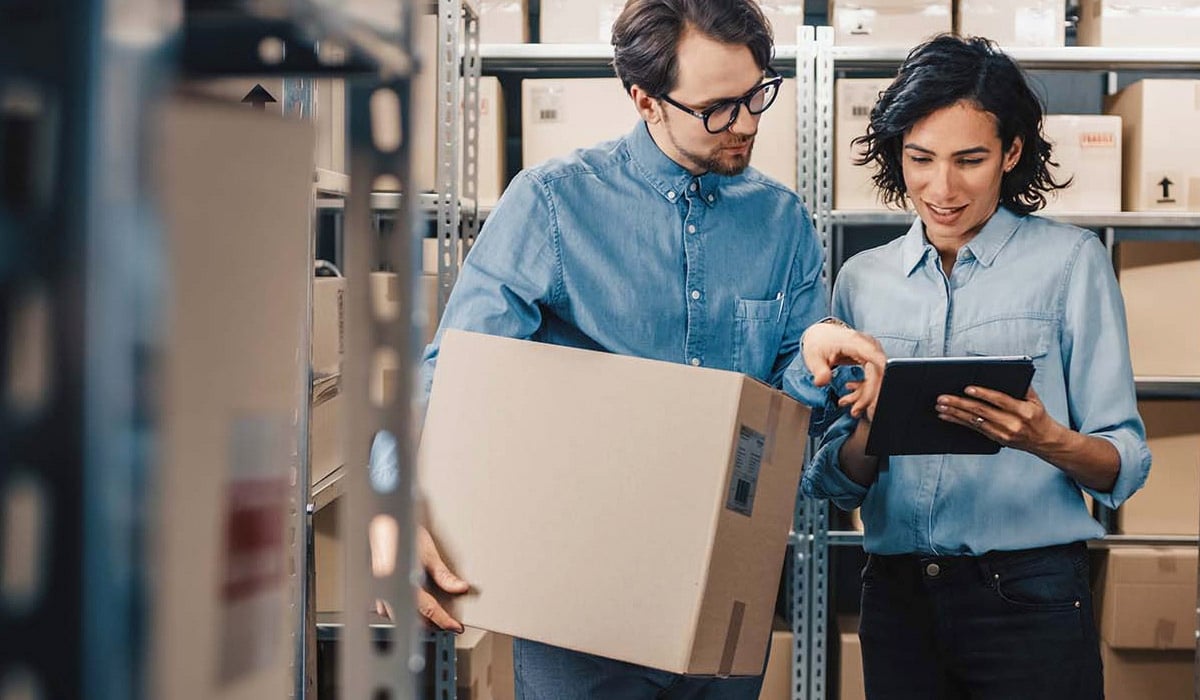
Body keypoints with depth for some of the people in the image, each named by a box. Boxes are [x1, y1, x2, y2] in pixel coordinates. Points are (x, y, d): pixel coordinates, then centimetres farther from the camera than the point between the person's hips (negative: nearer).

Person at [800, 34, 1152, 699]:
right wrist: (871, 432, -13)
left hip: (1030, 593, -3)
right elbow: (835, 482, 9)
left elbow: (1124, 465, -5)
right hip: (896, 591, 3)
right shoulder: (862, 279, 8)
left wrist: (1046, 441, -25)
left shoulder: (1070, 260, -2)